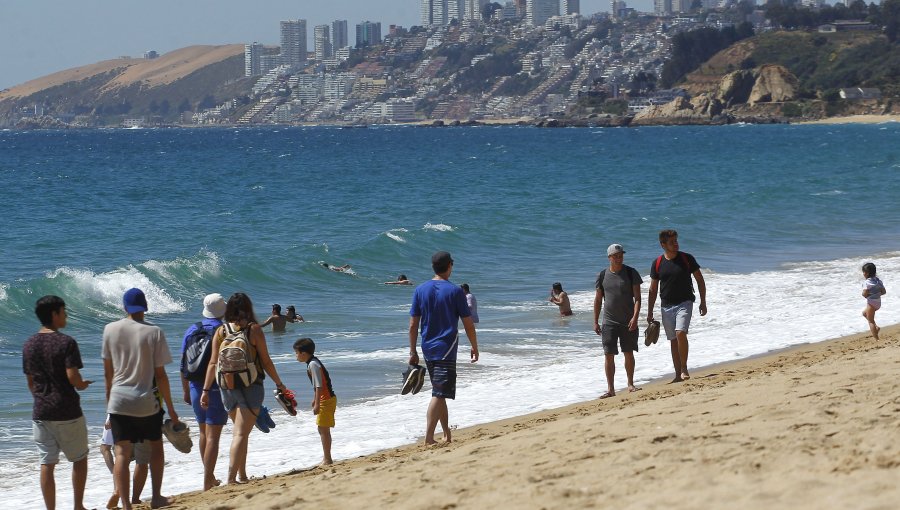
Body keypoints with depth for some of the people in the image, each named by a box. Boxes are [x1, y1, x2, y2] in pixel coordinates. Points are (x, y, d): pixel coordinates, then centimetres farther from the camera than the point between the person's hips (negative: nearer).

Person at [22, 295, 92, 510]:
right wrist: (82, 385, 2)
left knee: (47, 464, 6)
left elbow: (30, 381, 11)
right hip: (67, 412, -4)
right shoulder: (66, 342, -13)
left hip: (40, 412, 4)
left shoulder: (29, 344, 5)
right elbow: (72, 377, -19)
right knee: (79, 458, 13)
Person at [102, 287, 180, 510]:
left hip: (119, 400, 1)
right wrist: (171, 409, 1)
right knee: (156, 446, 20)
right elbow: (160, 374, -7)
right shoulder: (154, 332, -8)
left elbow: (108, 371, 6)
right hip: (147, 401, -1)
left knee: (122, 453, 0)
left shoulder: (111, 329, -1)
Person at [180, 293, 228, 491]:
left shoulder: (192, 330, 3)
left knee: (203, 433, 20)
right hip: (217, 390, -5)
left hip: (195, 387, 5)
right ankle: (207, 483, -7)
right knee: (213, 436, -3)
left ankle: (210, 477, 32)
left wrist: (186, 391, 15)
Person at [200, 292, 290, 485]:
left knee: (239, 431, 19)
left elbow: (213, 363, -2)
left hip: (227, 388, 4)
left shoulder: (220, 332, 1)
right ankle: (231, 478, -15)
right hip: (250, 388, -4)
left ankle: (242, 476, 25)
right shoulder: (254, 329, -7)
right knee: (241, 433, -5)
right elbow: (266, 362, -4)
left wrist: (206, 390, 3)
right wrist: (279, 384, 8)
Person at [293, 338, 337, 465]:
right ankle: (326, 457, 26)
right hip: (328, 398, 10)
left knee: (323, 430, -5)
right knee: (323, 430, 17)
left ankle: (327, 459, -2)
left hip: (326, 400, -10)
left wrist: (317, 404, -23)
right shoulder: (313, 363, 13)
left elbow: (319, 386, -23)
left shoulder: (313, 365, -18)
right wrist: (315, 400, 29)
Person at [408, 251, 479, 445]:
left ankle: (447, 434, 24)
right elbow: (468, 324, -5)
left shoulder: (420, 290, 3)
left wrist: (413, 352, 10)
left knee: (439, 392, 17)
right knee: (439, 394, -9)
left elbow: (413, 324, 4)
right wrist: (475, 348, 8)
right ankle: (429, 438, -18)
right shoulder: (455, 291, -8)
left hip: (428, 349, 5)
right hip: (446, 348, -5)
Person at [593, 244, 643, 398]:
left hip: (628, 322, -1)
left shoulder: (631, 273, -2)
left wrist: (635, 317, -16)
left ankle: (631, 384, 21)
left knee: (629, 354, 7)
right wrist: (595, 322, 8)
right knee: (609, 355, -5)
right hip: (609, 322, 1)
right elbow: (598, 300, 10)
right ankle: (610, 389, -3)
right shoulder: (603, 275, 4)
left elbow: (637, 297, -4)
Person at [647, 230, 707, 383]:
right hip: (666, 306, 3)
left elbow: (700, 280, 5)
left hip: (684, 303, -3)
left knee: (680, 333, -21)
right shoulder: (657, 263, 2)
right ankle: (678, 374, 11)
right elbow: (653, 290, 9)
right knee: (673, 340, 6)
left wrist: (703, 302, 1)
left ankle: (684, 369, -9)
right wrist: (650, 312, 7)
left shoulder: (687, 259, -3)